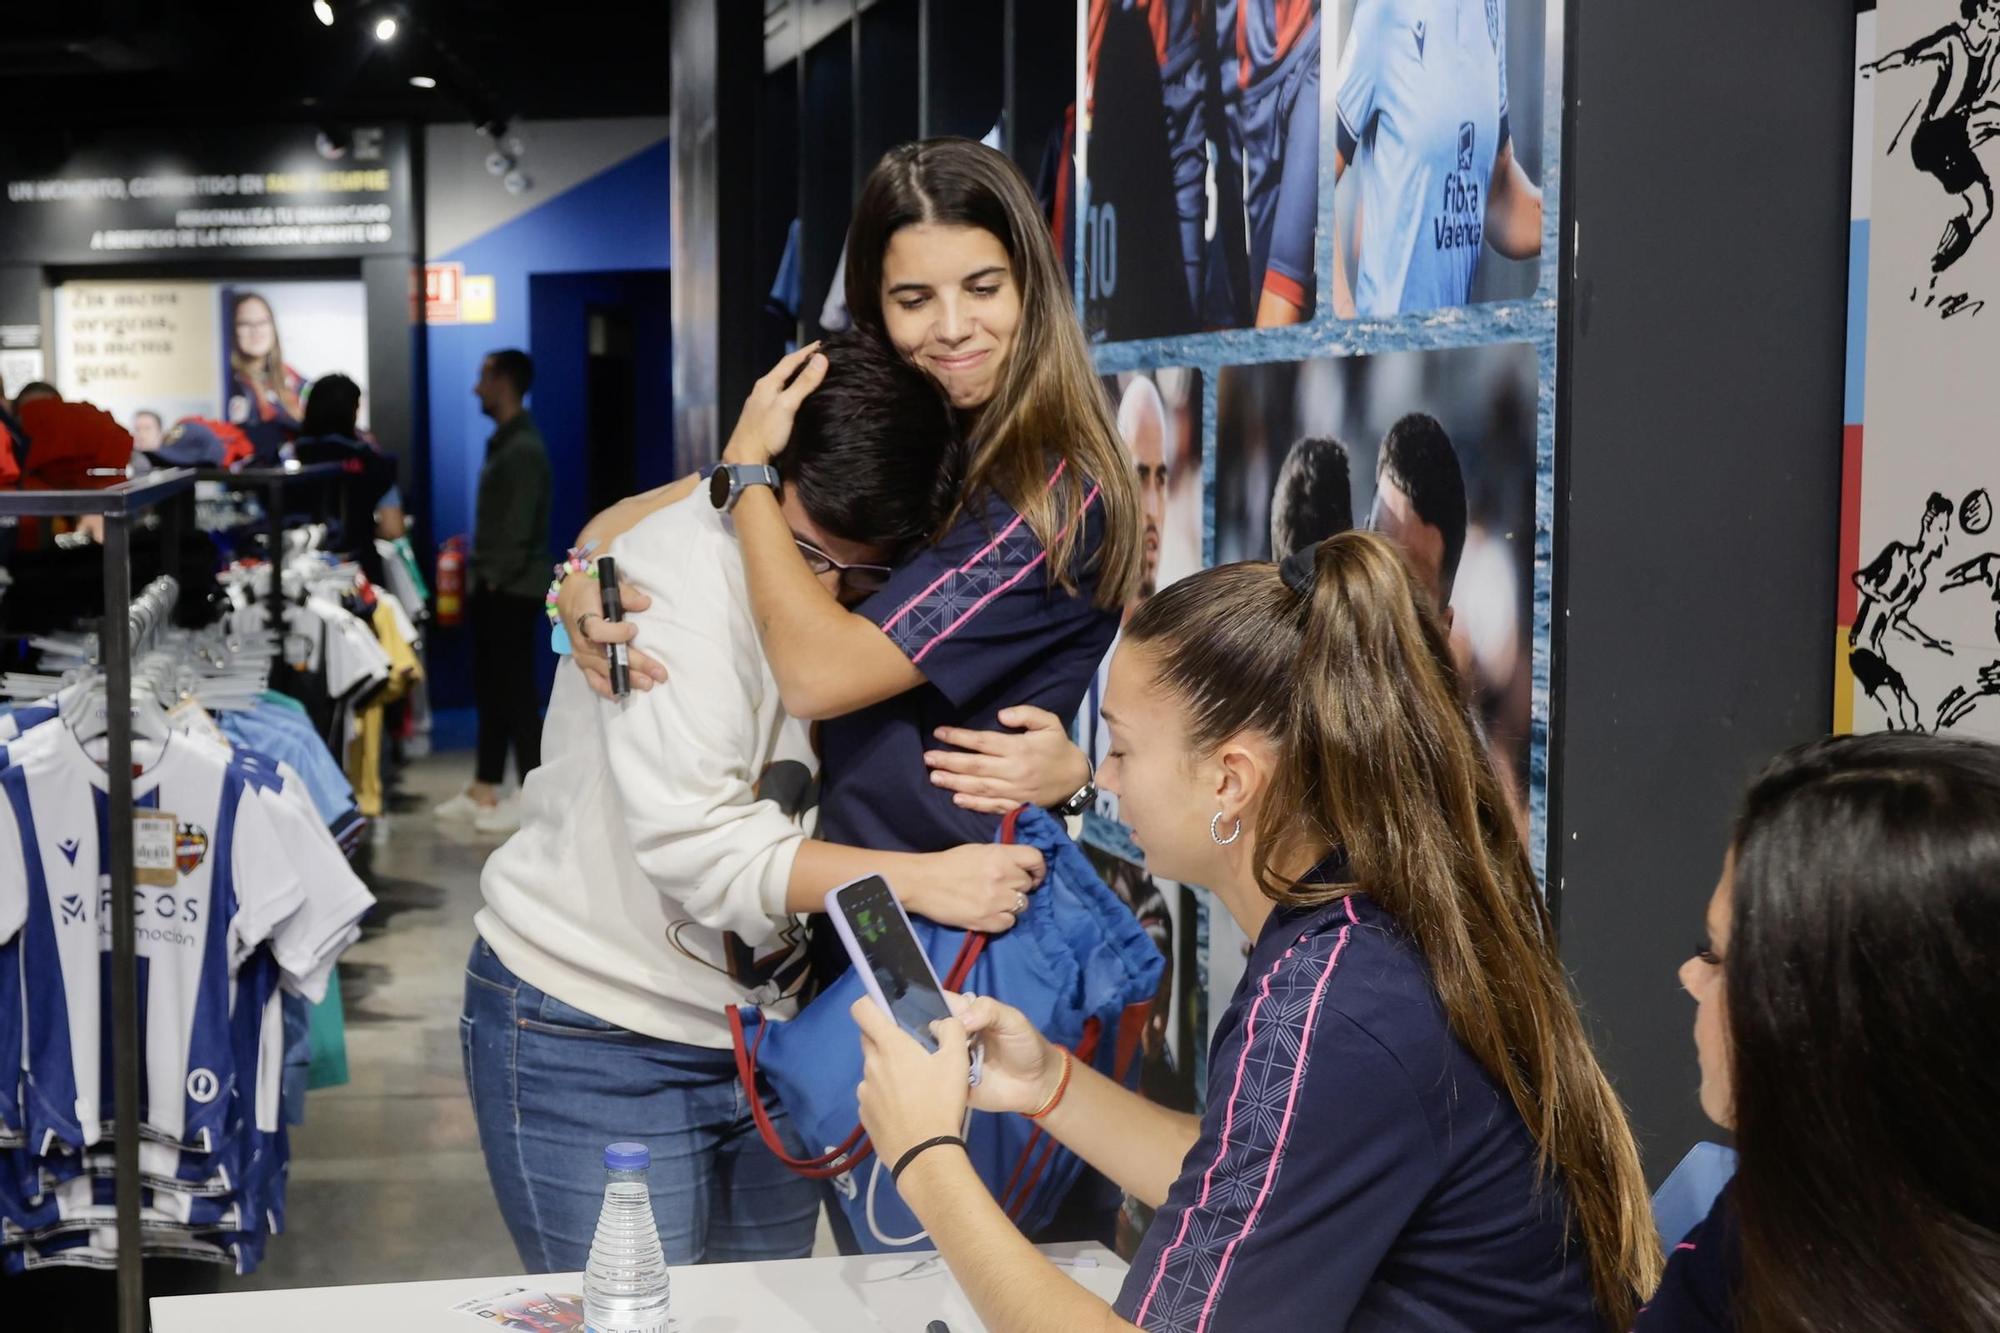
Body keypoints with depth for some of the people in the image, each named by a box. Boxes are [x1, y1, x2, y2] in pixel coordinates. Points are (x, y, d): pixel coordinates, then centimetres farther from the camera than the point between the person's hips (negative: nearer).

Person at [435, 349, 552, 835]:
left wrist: (495, 577, -17)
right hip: (496, 587, 10)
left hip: (513, 589, -10)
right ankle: (485, 792, 20)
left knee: (515, 691, -6)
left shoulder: (524, 449, -15)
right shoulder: (504, 443, 16)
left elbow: (519, 527, -20)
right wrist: (482, 577, 15)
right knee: (490, 689, 13)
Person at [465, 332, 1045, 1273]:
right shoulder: (681, 569, -21)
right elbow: (694, 842, -29)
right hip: (596, 1038, -6)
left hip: (769, 1017, 6)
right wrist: (920, 882, -34)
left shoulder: (871, 601, 0)